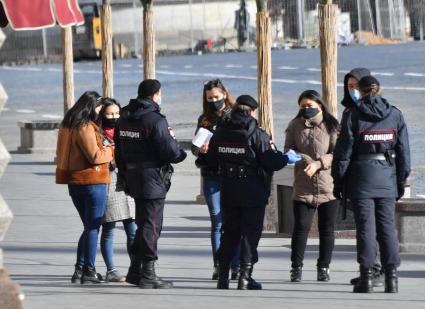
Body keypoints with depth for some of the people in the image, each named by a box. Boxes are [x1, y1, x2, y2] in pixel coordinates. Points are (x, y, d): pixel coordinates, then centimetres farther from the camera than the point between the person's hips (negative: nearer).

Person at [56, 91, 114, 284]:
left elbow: (62, 153, 17)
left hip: (73, 182, 9)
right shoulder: (86, 127, -17)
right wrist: (111, 150, -3)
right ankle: (89, 272, -1)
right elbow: (94, 156, -20)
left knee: (89, 227, 17)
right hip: (92, 181, -8)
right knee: (93, 228, -1)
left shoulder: (67, 126, 11)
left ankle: (79, 270, 13)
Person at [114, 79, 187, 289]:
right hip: (152, 181, -8)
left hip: (132, 177, 8)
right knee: (151, 226, -2)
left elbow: (119, 152, 14)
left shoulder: (124, 119, 8)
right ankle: (147, 275, 0)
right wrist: (172, 140, 3)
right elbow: (171, 153, -18)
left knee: (142, 224, 19)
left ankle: (135, 270, 22)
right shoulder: (155, 120, -17)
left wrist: (124, 174, 22)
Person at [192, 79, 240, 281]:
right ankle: (218, 267, 5)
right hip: (211, 176, 3)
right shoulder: (204, 120, 14)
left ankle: (236, 266, 0)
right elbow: (195, 147, 14)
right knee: (217, 222, 3)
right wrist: (200, 149, -9)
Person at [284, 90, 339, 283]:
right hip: (303, 187, 1)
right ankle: (296, 268, 3)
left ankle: (323, 267, 16)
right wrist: (304, 159, -16)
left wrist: (318, 163, -20)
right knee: (301, 227, -3)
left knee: (327, 229, 6)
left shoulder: (331, 126, -3)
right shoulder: (295, 125, 6)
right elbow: (288, 149, 4)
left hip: (328, 186, -1)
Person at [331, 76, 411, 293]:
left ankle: (366, 276, -3)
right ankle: (391, 277, 1)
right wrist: (401, 180, 14)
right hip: (387, 179, 3)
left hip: (361, 178, -3)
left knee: (365, 227, -1)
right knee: (387, 227, 5)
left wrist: (338, 180, 3)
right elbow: (404, 151, 8)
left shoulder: (353, 115, -4)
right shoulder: (395, 115, 6)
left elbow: (343, 152, -4)